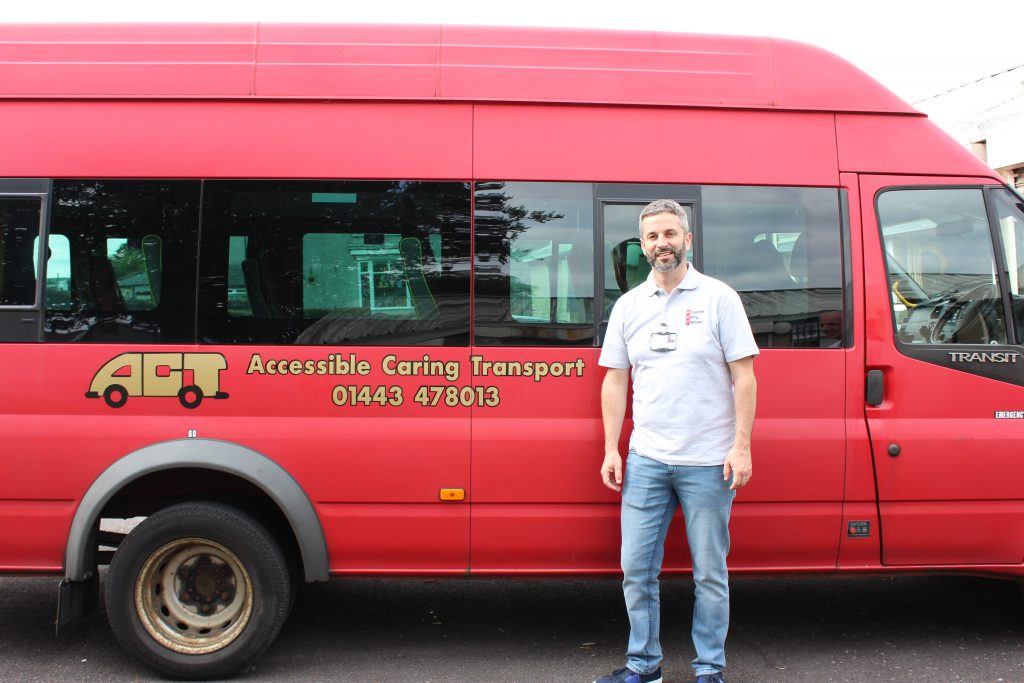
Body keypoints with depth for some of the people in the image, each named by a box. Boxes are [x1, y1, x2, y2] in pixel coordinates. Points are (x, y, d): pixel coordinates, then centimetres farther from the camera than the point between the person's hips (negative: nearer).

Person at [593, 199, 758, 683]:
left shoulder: (718, 298, -1)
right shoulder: (629, 305, 9)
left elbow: (743, 376, -3)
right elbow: (615, 381, 11)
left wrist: (741, 447, -9)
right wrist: (611, 450, 6)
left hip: (707, 462, -3)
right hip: (646, 460, 3)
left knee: (710, 572, 6)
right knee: (636, 568, 6)